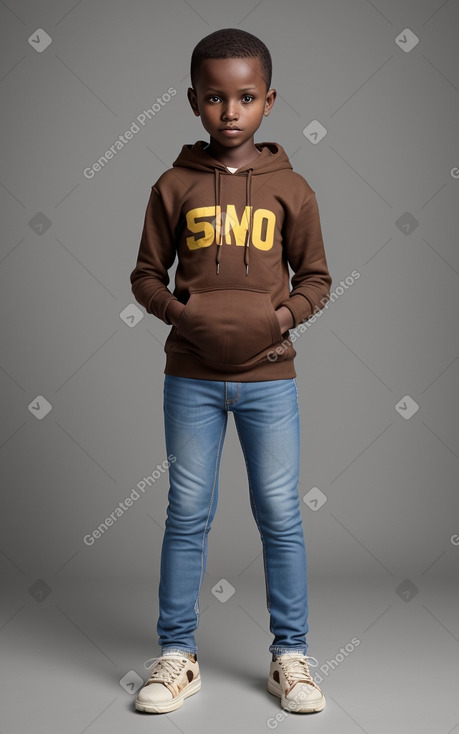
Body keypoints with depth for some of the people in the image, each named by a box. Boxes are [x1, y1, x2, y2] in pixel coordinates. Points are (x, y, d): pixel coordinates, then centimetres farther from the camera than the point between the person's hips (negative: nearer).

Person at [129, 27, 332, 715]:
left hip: (268, 374, 0)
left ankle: (290, 653, 20)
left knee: (281, 515, 5)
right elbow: (146, 273, 6)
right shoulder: (175, 185, 1)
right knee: (188, 514, 7)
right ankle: (177, 656, 19)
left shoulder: (291, 187, 2)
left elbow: (317, 276, 8)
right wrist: (177, 311, -13)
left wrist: (288, 312, -11)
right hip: (192, 375, 0)